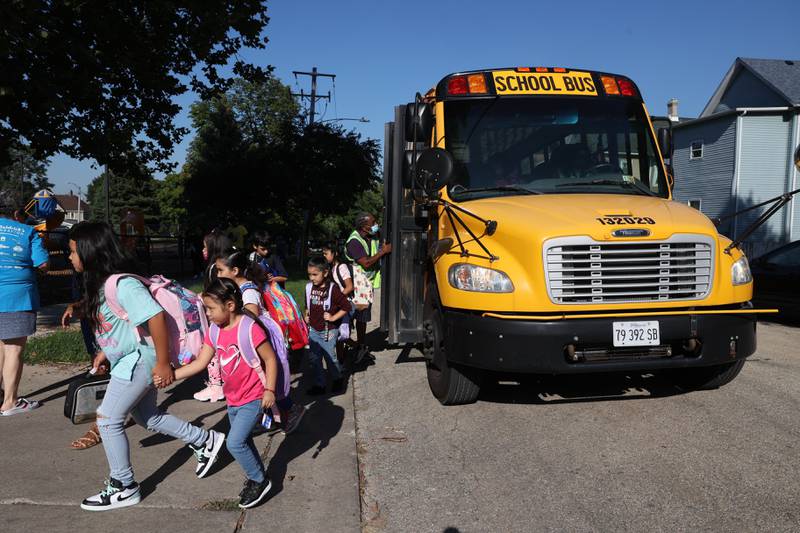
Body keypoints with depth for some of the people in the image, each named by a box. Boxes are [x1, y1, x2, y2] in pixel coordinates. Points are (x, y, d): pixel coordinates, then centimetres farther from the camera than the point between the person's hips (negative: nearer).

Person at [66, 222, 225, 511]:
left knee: (108, 420, -1)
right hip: (128, 361, 10)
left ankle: (123, 488, 13)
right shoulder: (101, 283, 5)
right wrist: (105, 351, 20)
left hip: (138, 361, -10)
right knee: (147, 417, 18)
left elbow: (155, 317, -30)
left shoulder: (124, 285, -26)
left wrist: (163, 363, -26)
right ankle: (205, 441, 31)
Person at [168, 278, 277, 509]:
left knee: (235, 443, -12)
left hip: (253, 398, -8)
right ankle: (257, 477, 38)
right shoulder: (215, 332, -1)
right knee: (242, 441, 19)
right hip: (233, 398, 8)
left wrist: (269, 390, -20)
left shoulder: (250, 328, -24)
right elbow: (200, 363, 0)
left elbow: (270, 359, -18)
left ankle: (259, 481, 9)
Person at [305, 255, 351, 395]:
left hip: (328, 330, -5)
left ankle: (338, 378, 30)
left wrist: (333, 318, -14)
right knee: (314, 358, 8)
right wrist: (307, 315, 8)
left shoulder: (332, 289, -18)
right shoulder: (309, 287, 0)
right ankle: (319, 385, 22)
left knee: (330, 356, 4)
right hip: (313, 329, 6)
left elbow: (346, 306, -15)